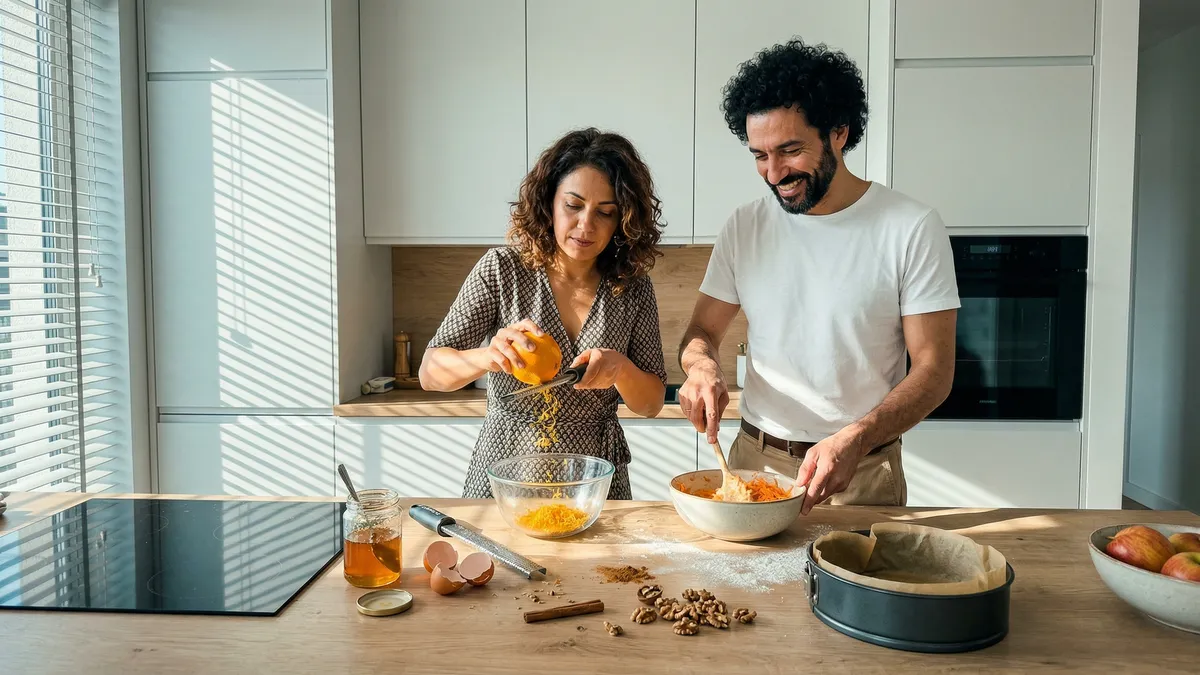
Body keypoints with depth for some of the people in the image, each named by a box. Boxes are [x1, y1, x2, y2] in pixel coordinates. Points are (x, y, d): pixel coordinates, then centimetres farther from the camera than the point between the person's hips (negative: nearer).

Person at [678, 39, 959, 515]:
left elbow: (933, 370, -12)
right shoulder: (743, 227, 0)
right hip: (754, 459, 3)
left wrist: (855, 439, -27)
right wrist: (701, 365, -18)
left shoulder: (913, 229, -11)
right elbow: (702, 331, 5)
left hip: (864, 475, -3)